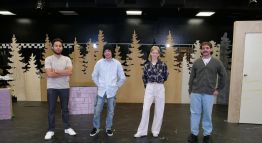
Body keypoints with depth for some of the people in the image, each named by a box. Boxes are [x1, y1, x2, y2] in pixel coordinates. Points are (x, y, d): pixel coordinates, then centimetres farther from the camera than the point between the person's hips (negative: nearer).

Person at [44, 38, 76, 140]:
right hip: (52, 88, -1)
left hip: (64, 87, 2)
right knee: (51, 110, 8)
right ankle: (51, 130, 21)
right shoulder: (48, 59, -5)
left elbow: (70, 72, -15)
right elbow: (49, 74, -18)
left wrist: (56, 71, -16)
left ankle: (67, 128, 25)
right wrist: (64, 72, -13)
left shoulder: (67, 59, 0)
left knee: (65, 108, 12)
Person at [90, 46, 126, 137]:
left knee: (110, 111, 9)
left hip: (112, 91, 0)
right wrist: (99, 85, 5)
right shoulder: (99, 62, -1)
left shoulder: (117, 63, -2)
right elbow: (94, 76, 9)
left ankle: (108, 128, 26)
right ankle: (96, 128, 22)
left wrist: (116, 86, 3)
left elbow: (122, 77, 5)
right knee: (97, 110, 3)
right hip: (101, 91, 0)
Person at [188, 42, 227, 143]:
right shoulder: (196, 62, 6)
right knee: (195, 113, 7)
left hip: (209, 94, -1)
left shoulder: (217, 62, 3)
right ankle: (194, 134, 19)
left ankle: (207, 135, 23)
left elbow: (223, 76, 8)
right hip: (196, 93, 1)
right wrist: (190, 91, 3)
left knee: (207, 115, 8)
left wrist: (218, 89, 5)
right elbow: (191, 77, 6)